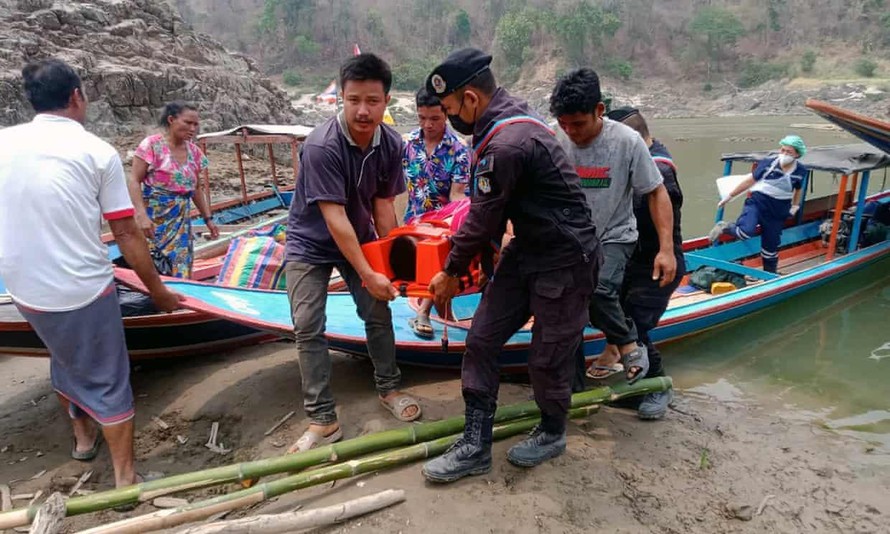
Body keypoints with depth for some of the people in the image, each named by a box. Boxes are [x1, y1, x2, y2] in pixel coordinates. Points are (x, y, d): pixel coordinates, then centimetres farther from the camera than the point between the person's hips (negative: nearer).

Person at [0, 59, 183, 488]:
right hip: (84, 290, -5)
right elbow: (127, 234, -9)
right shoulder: (98, 151, -10)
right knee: (107, 381, 8)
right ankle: (124, 479, 16)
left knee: (65, 359, 28)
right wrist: (157, 290, 2)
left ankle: (83, 436, 47)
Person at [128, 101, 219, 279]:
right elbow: (134, 181, -11)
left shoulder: (194, 152, 8)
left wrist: (208, 218, 15)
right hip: (154, 218, -5)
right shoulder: (152, 144, -9)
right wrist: (142, 215, -23)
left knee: (180, 270, 4)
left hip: (181, 221, 5)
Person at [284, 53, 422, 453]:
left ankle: (389, 389, 25)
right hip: (311, 244, -4)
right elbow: (335, 218, -31)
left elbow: (383, 203, -7)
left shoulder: (391, 144, -15)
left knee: (378, 313, 5)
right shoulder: (321, 146, -31)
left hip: (360, 239, 5)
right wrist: (368, 274, -29)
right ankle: (322, 420, 1)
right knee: (308, 328, -9)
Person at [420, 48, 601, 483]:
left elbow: (483, 219, -18)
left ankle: (552, 433, 35)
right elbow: (489, 211, 13)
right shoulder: (507, 118, 5)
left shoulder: (507, 145, -27)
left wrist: (451, 273, -3)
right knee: (482, 340, 5)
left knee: (547, 357, 6)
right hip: (526, 250, 10)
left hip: (564, 262, -9)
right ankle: (476, 445, 14)